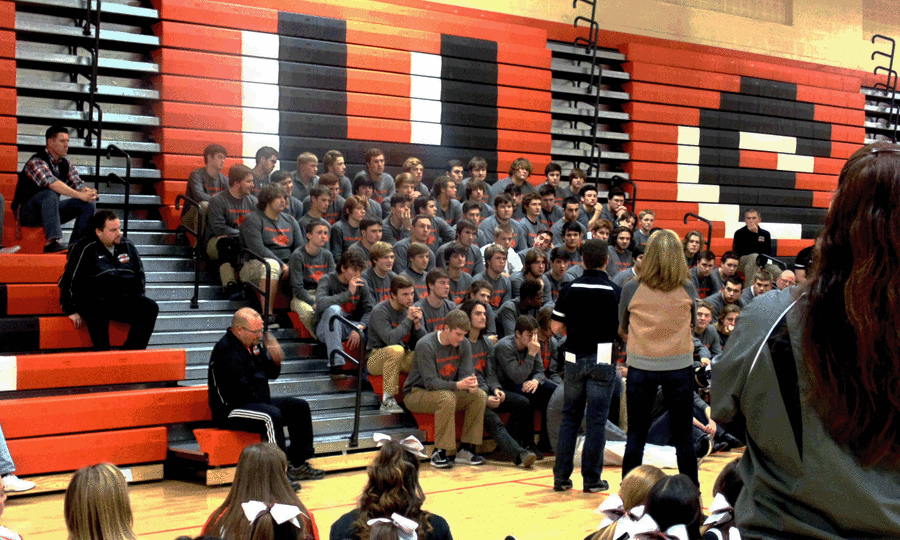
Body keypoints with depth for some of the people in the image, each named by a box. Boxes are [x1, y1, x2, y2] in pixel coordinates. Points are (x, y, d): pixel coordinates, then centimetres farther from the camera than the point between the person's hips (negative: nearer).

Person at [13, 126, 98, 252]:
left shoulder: (66, 165, 7)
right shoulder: (36, 162, -19)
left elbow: (78, 185, -2)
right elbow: (52, 184, -35)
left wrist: (89, 192, -28)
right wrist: (80, 195, -41)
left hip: (49, 211, 8)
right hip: (26, 212, -8)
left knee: (88, 205, -7)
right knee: (50, 194, -38)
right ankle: (52, 241, -48)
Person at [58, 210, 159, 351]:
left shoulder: (127, 246, 16)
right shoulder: (85, 249, 2)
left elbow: (139, 276, 27)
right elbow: (69, 280, 2)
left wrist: (137, 302, 15)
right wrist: (71, 310, -4)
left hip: (124, 298, 5)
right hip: (95, 298, -5)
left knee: (151, 308, -22)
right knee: (98, 309, -40)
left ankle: (132, 353, -21)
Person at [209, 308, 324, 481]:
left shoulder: (253, 345, 14)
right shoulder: (226, 350, -17)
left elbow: (271, 374, 21)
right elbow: (239, 388, -23)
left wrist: (276, 361, -2)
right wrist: (263, 403, -17)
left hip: (257, 403, 11)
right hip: (231, 410, -11)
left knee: (300, 407, 6)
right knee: (272, 415, -35)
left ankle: (298, 465, 6)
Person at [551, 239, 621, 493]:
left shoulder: (569, 289, -1)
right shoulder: (615, 291, -8)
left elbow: (556, 327, 0)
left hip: (574, 359, 3)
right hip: (602, 360, -3)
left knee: (569, 417, 11)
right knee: (596, 420, 3)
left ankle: (561, 477, 12)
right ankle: (592, 479, 6)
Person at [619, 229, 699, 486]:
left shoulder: (631, 289, -5)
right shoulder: (687, 289, -3)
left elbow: (622, 330, 7)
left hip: (641, 367, 0)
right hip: (679, 366, 0)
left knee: (635, 435, 7)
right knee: (683, 435, 9)